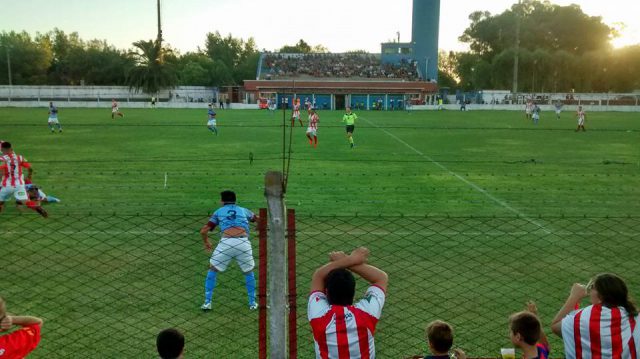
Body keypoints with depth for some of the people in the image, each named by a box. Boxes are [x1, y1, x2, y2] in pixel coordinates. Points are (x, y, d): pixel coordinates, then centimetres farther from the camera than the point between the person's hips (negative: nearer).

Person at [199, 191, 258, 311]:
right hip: (243, 243, 1)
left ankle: (207, 303, 17)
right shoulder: (244, 210, 27)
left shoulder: (218, 212, 23)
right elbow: (258, 219, 45)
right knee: (249, 272, 25)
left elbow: (203, 231, 16)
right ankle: (252, 303, 26)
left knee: (212, 270, 21)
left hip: (226, 242, -1)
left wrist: (206, 242, 36)